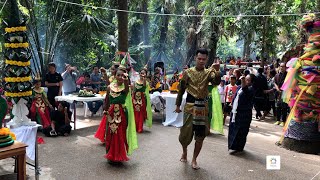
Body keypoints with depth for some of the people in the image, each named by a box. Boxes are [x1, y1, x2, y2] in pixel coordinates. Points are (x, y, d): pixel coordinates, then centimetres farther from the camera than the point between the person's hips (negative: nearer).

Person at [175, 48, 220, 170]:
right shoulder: (188, 72, 1)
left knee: (200, 135, 4)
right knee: (186, 132, 5)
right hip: (190, 105, -1)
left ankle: (194, 160, 19)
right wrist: (178, 104, 6)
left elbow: (216, 82, -17)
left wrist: (217, 71, -34)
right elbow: (181, 89, 6)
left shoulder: (209, 72, 3)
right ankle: (184, 151, 35)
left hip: (203, 106, 1)